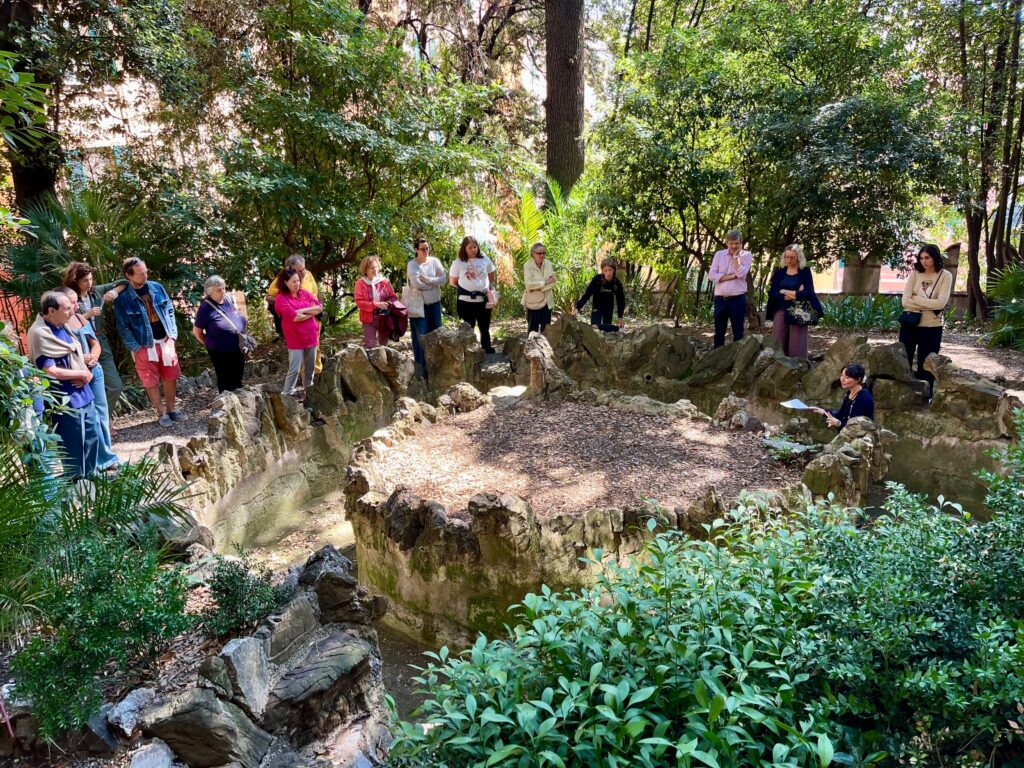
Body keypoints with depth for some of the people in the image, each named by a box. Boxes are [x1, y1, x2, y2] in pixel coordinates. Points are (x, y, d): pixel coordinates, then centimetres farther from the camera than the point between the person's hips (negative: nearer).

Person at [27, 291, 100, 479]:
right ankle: (74, 480, 18)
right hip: (66, 400, -8)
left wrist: (86, 375, -4)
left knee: (92, 437, 17)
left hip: (83, 394, 8)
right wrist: (82, 373, -11)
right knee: (73, 444, 3)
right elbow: (50, 371, -22)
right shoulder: (40, 333, -17)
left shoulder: (61, 327, 8)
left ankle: (90, 475, 32)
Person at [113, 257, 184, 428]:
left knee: (170, 378, 11)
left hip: (166, 342, 3)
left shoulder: (156, 287, -1)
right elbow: (123, 328, -8)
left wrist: (173, 334, 0)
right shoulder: (123, 298, -12)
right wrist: (136, 348, -12)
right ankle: (162, 413, 20)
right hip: (145, 347, -3)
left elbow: (170, 310, 6)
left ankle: (171, 410, 26)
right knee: (152, 383, 7)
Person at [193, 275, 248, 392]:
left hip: (237, 348, 6)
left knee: (238, 377, 22)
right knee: (226, 380, 8)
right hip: (220, 352, -6)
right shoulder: (206, 307, -19)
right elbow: (197, 331, -10)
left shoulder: (228, 299, -2)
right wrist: (211, 344, -3)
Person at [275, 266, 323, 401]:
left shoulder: (304, 293, 8)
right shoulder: (281, 298, -10)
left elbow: (320, 307, 0)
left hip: (311, 336, 6)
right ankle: (287, 395, 4)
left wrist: (303, 310, -13)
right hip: (295, 339, -6)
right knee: (294, 370, -6)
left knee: (310, 368, 14)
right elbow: (294, 317, -20)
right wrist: (312, 312, -7)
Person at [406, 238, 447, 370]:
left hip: (434, 302, 5)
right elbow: (416, 283, -22)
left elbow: (444, 279, -9)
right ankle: (421, 365, 9)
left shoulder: (434, 261, 2)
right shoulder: (412, 264, -11)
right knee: (421, 335, 0)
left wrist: (427, 280, -18)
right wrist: (434, 283, -10)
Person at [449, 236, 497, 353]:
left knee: (485, 327, 14)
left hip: (483, 299, 2)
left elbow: (491, 275, 16)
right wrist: (464, 288, 2)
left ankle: (489, 351, 27)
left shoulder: (484, 259, 2)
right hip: (466, 301, -2)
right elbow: (452, 281, 2)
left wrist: (490, 287, 7)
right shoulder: (458, 262, -5)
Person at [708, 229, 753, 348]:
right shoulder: (719, 254, 5)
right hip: (720, 299, 2)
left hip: (738, 299, -2)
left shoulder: (746, 255, 0)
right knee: (719, 332, 11)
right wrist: (731, 276, -12)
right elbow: (711, 275, -5)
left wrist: (735, 256, -10)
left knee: (738, 333, 5)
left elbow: (741, 273, -16)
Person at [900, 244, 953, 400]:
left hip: (931, 326, -2)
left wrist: (916, 299, -13)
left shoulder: (945, 276, -5)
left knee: (925, 363, 8)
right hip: (910, 323, 2)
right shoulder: (915, 274, 0)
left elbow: (941, 303, -17)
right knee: (903, 359, 8)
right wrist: (929, 305, -15)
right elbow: (905, 301, -9)